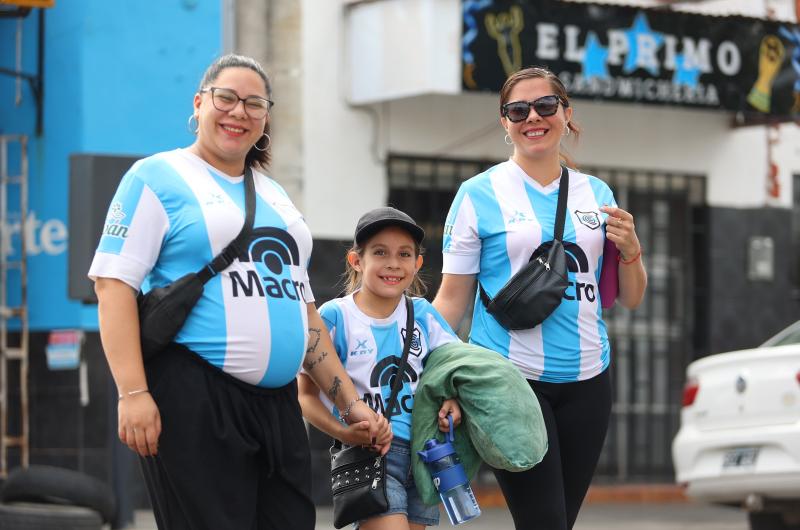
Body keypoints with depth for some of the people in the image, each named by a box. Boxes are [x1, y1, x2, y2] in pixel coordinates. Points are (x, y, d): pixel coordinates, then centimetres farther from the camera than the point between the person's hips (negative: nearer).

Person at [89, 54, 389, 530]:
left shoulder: (274, 194, 22)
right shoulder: (158, 178, 1)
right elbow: (113, 283, -8)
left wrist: (351, 403, 19)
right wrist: (133, 392, -19)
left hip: (277, 402, 7)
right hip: (193, 398, -7)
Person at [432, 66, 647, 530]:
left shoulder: (596, 194, 10)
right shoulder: (479, 195, 0)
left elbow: (630, 299, 16)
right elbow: (453, 299, 1)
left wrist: (630, 249, -4)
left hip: (586, 380, 4)